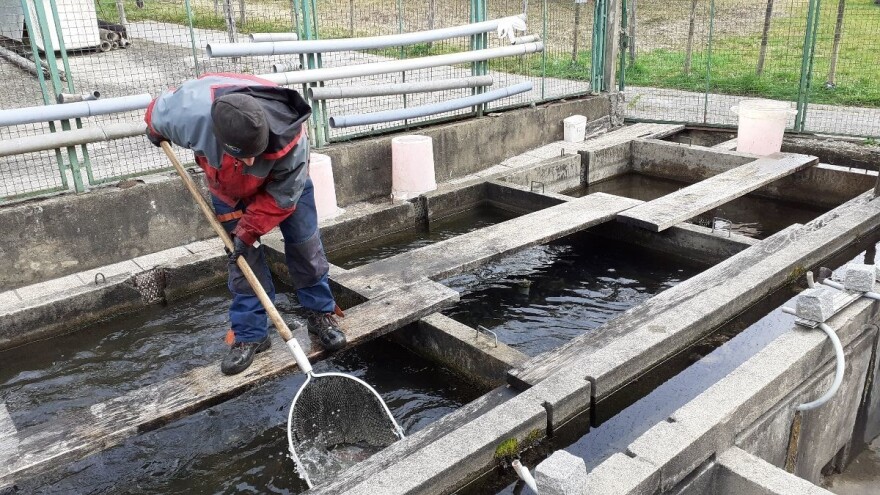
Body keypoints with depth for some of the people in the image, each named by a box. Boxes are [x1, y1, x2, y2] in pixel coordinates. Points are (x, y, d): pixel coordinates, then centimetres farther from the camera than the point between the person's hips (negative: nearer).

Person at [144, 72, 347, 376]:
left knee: (306, 246, 1)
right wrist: (155, 132, 8)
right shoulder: (191, 111, -42)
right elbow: (157, 112, -15)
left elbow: (281, 197, -26)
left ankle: (322, 314, 20)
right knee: (242, 258, 2)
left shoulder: (290, 142, -44)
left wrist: (248, 230, -23)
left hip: (285, 183, -1)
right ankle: (250, 335, 12)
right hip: (228, 189, 2)